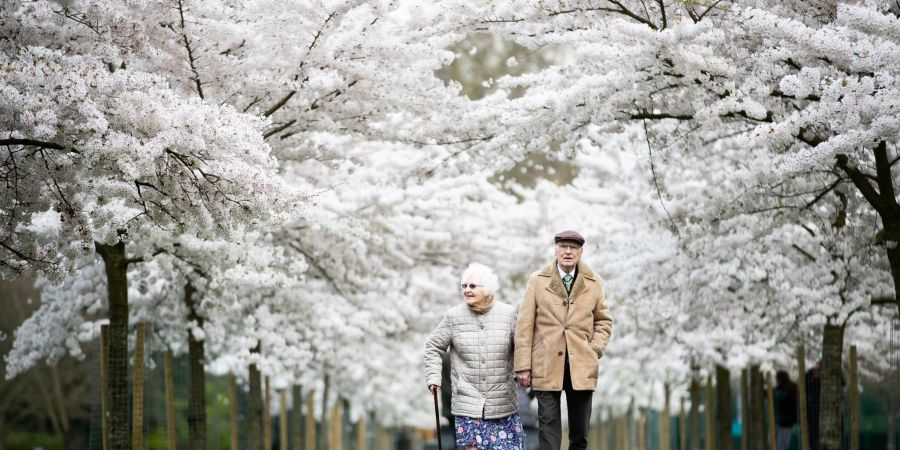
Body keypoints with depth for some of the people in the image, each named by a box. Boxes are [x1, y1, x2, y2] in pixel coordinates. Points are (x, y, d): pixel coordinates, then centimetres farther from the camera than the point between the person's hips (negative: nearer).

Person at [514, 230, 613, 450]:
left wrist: (595, 349, 0)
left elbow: (604, 321, 17)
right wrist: (523, 366, -5)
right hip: (547, 366, -2)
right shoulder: (538, 281, 2)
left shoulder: (594, 283, 8)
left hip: (581, 366, 2)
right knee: (548, 427, -5)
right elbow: (524, 326, 1)